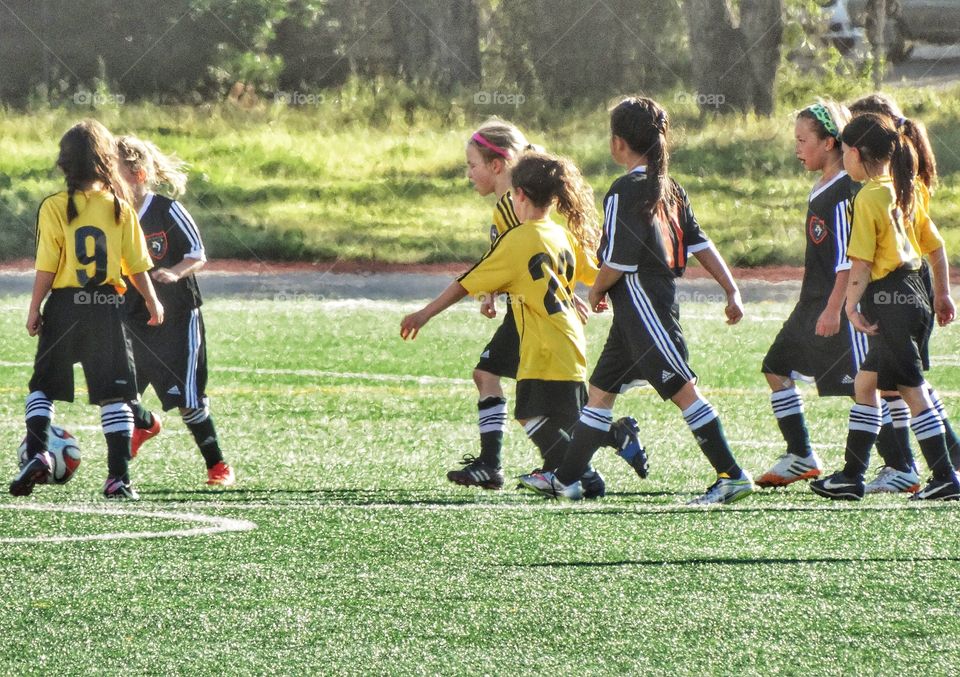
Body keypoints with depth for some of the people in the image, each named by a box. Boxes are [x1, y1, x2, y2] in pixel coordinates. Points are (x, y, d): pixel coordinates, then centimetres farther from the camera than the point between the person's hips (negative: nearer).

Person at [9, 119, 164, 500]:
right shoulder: (119, 207, -1)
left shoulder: (54, 207, -8)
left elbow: (47, 268, -9)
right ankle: (119, 477, -1)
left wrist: (34, 310, 1)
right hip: (108, 308, 1)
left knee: (43, 386, 13)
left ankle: (37, 452, -7)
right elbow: (136, 265, 4)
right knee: (113, 394, 4)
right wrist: (152, 302, 19)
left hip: (65, 306, -1)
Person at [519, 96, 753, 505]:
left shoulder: (625, 191, -14)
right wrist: (732, 291, 11)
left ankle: (732, 477, -11)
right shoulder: (670, 189, 11)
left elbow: (618, 260, -17)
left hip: (642, 306, -10)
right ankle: (565, 479, 20)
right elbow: (701, 245, 11)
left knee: (682, 389, -10)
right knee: (601, 391, 15)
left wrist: (596, 292, 2)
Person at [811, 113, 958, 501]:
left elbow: (861, 262, -18)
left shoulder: (869, 198, -13)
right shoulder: (906, 191, 12)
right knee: (865, 383, 14)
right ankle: (852, 476, 14)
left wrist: (851, 306, -18)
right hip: (912, 291, 9)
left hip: (887, 297, -9)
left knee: (912, 390, -5)